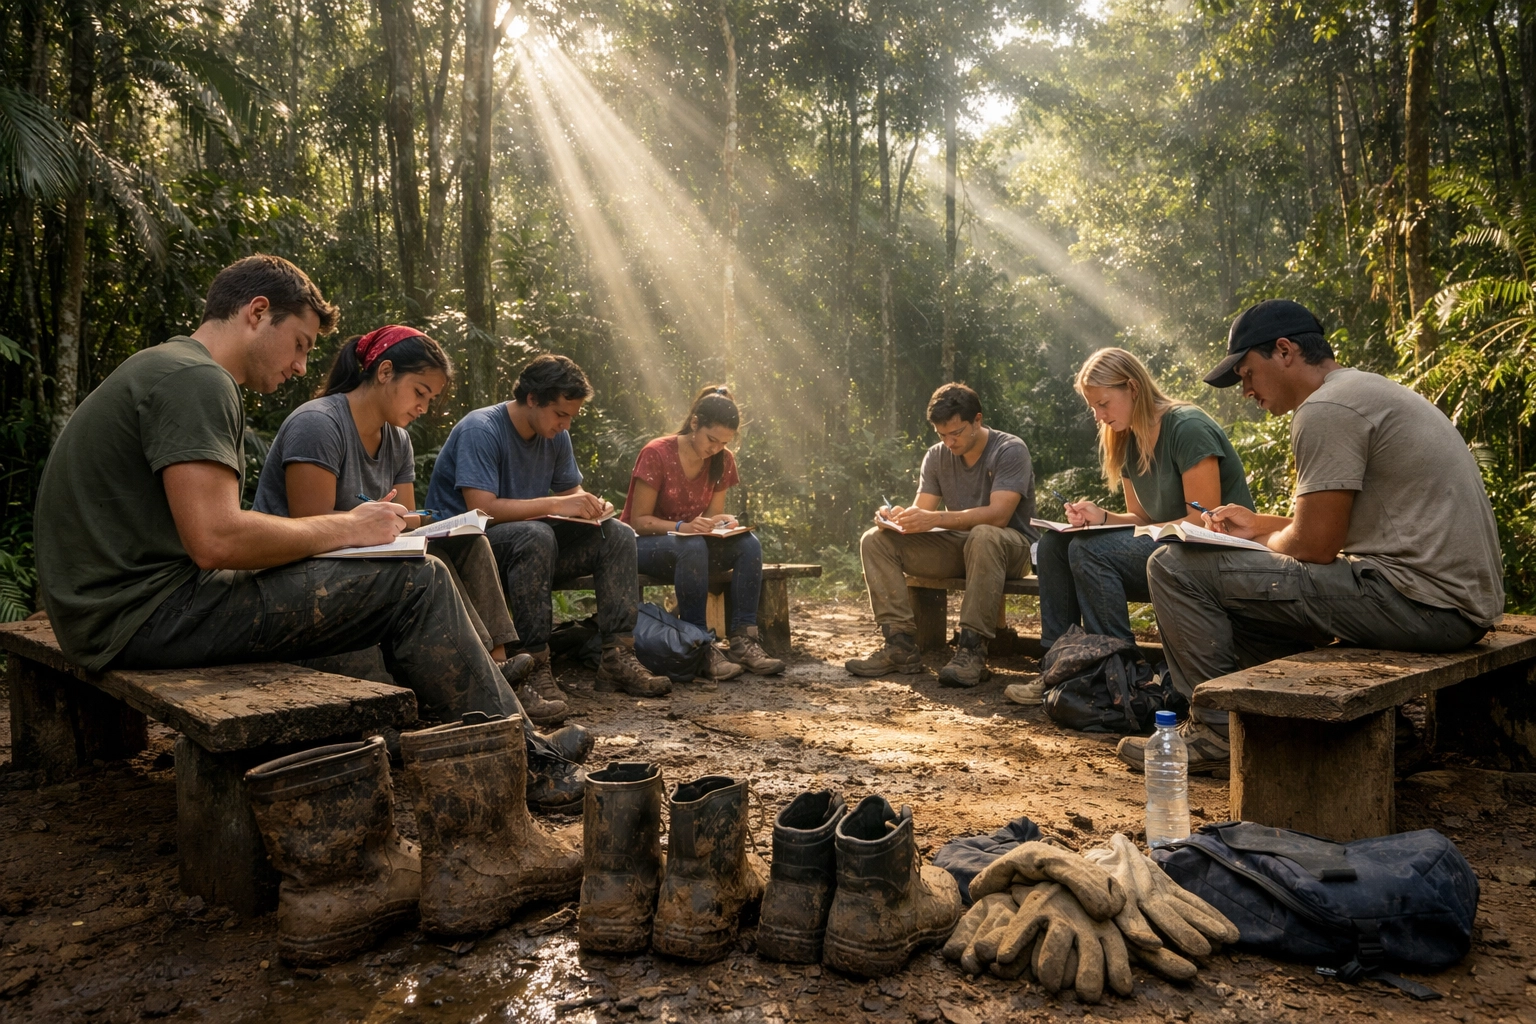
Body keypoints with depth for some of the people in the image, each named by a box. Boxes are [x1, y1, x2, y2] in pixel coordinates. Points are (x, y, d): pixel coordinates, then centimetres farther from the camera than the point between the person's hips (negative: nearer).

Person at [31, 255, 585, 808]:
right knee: (416, 582, -12)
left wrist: (345, 528, 5)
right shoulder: (195, 379, -14)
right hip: (146, 612, -11)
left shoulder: (162, 369, 19)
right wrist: (348, 527, -11)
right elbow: (217, 540, -26)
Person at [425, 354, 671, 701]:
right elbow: (482, 508, -27)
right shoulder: (480, 431, -19)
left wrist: (589, 504, -10)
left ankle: (618, 657, -17)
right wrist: (556, 505, -29)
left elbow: (571, 490, 15)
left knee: (618, 535, -9)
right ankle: (535, 668, -34)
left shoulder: (556, 435, 5)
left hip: (531, 542, 8)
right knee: (535, 536, -39)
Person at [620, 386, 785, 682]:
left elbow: (712, 513, 8)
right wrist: (682, 527, -32)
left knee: (749, 544, -23)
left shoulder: (723, 462, 1)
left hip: (692, 544, 6)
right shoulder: (656, 455, -16)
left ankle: (743, 639, -26)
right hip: (645, 544, -5)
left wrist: (723, 522, -17)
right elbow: (638, 521, -15)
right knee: (693, 547, -39)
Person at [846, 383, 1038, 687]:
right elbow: (920, 511, 0)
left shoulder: (1010, 451, -13)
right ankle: (901, 646, -21)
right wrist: (897, 516, -26)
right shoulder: (937, 456, 6)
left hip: (1010, 545, -6)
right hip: (956, 546, 6)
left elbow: (998, 515, -26)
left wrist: (936, 519, -37)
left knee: (983, 537, -42)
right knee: (875, 540, -11)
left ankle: (972, 650, -39)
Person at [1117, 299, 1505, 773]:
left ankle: (1217, 729, 1)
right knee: (1242, 585, 28)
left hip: (1417, 604, -11)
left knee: (1175, 566, -11)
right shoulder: (1372, 391, 19)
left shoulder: (1324, 410, -14)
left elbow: (1314, 546, -14)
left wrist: (1262, 542, 6)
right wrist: (1259, 523, 23)